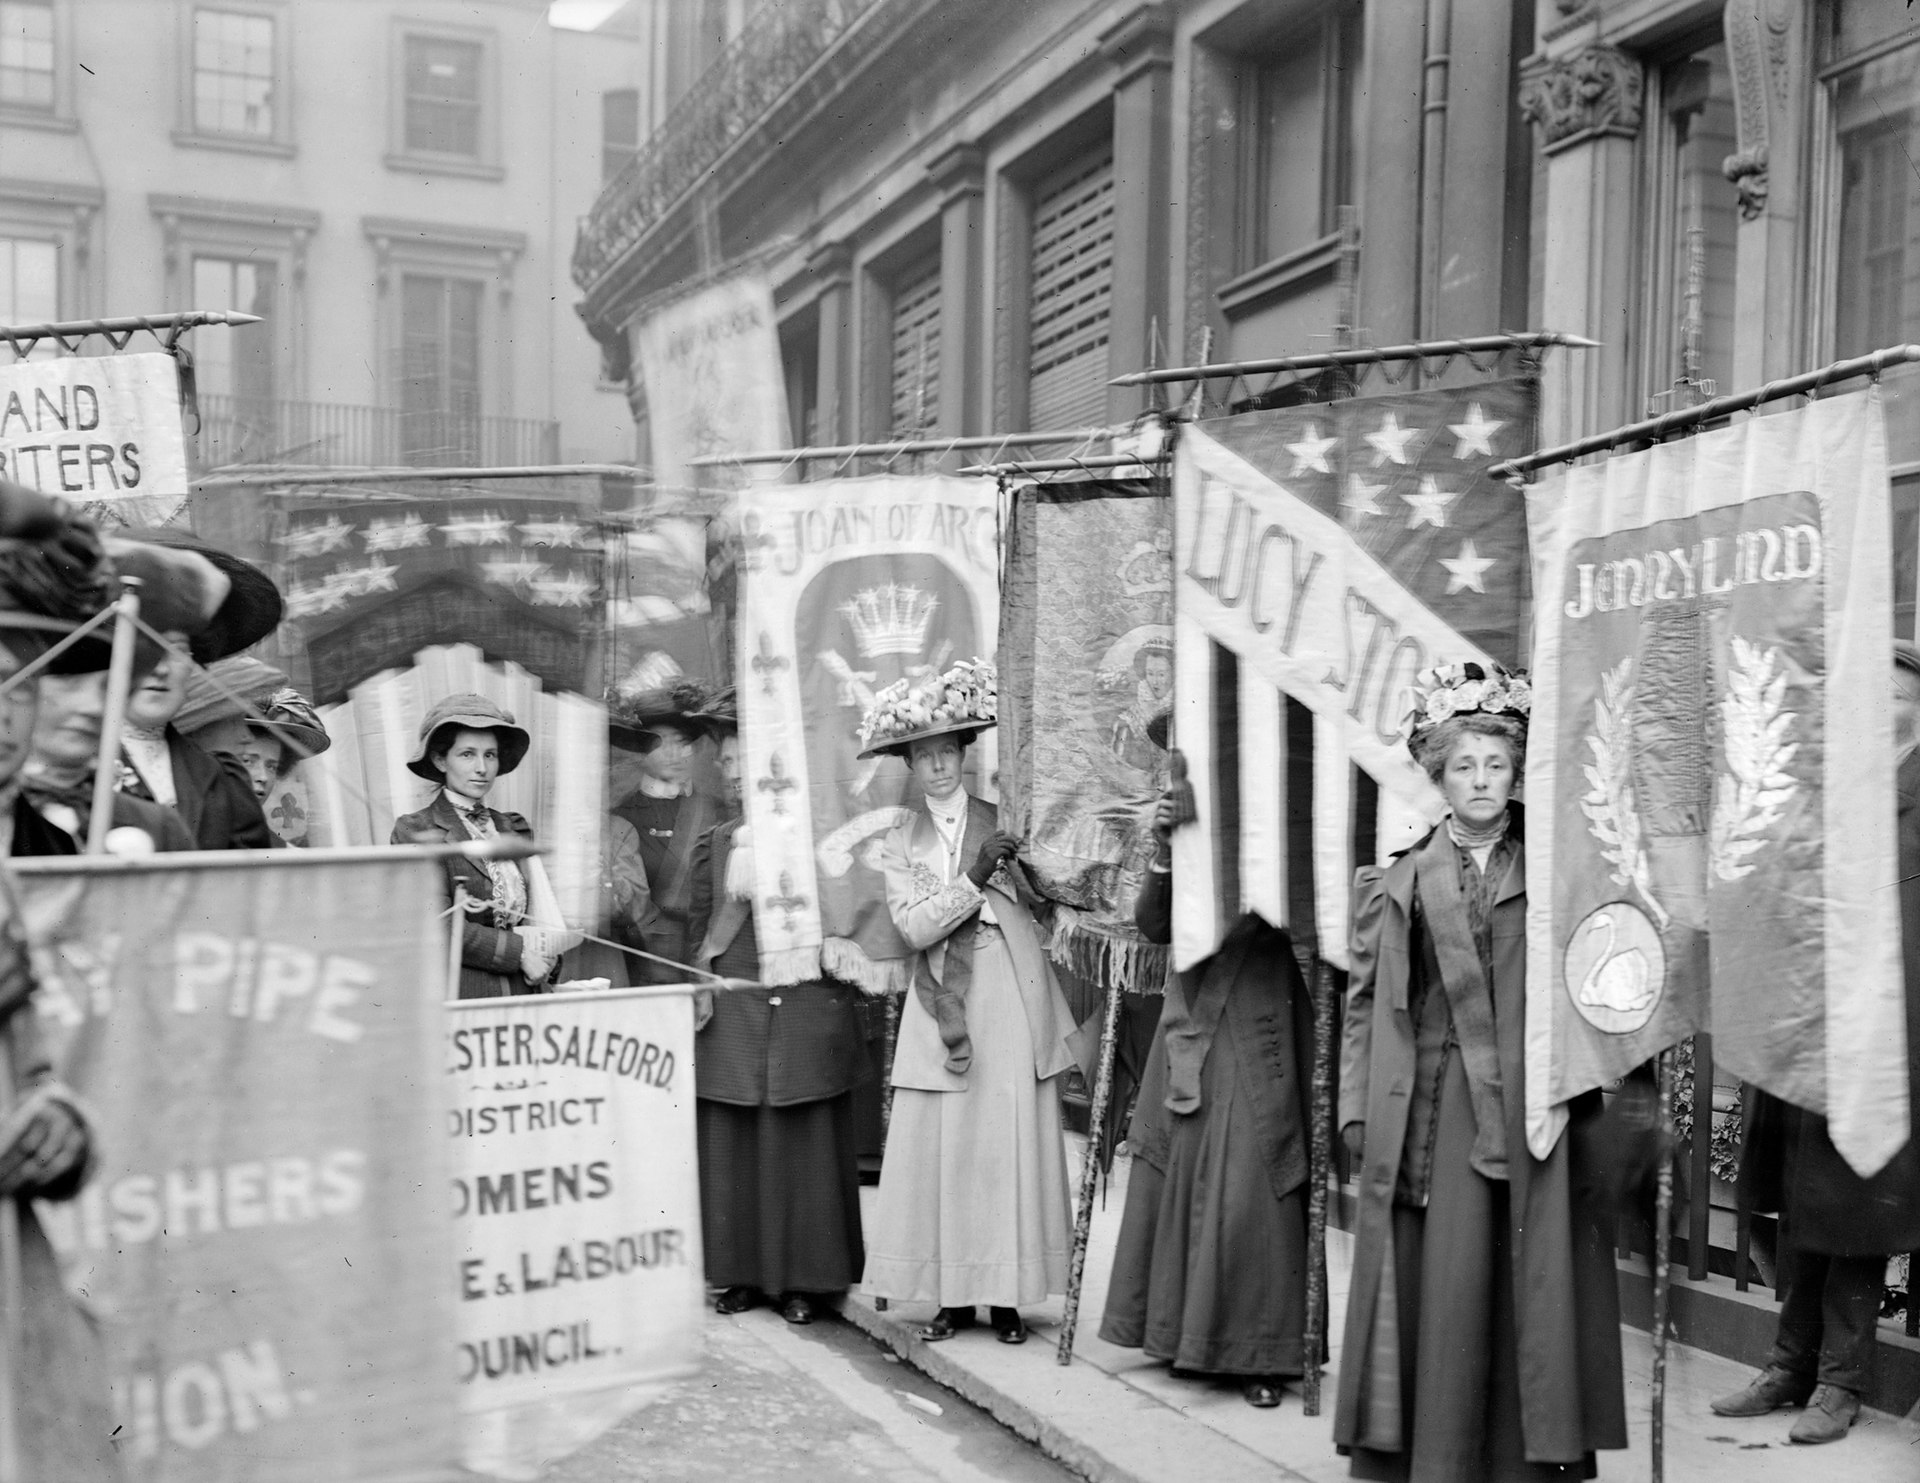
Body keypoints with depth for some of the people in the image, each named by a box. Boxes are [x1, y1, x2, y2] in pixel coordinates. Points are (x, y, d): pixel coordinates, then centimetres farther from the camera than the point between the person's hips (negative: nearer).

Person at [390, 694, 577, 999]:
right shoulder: (415, 830, -1)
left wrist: (542, 954, -8)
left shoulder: (516, 829, 14)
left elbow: (552, 927, 13)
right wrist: (519, 951, -9)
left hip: (522, 995, 5)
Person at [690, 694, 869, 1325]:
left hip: (806, 1011, -2)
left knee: (805, 1147, 2)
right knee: (730, 1146, 4)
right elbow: (701, 930, 13)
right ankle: (742, 1272, 16)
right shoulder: (714, 843, 11)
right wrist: (700, 988, 1)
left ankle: (805, 1279, 12)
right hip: (732, 1018, 3)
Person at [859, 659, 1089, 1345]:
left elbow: (1050, 898, 3)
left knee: (1011, 1145, -2)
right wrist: (972, 879, -13)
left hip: (1012, 1004, -1)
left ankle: (1006, 1296, 7)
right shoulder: (901, 842, 10)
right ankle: (953, 1295, 10)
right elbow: (913, 927, -5)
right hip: (942, 1006, 1)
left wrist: (1013, 868, -12)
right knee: (940, 1149, -1)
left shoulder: (1004, 820, 8)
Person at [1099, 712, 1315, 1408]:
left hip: (1255, 1037, -5)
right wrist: (1163, 852, -12)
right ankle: (1183, 1331, 25)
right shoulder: (1188, 829, 7)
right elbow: (1154, 927, 2)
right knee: (1173, 1176, 10)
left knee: (1248, 1188, -3)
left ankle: (1260, 1354, 9)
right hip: (1187, 1029, 5)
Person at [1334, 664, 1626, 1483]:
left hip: (1531, 1103, 0)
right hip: (1437, 1103, 0)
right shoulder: (1401, 880, 10)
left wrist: (1579, 1080, -7)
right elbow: (1366, 1001, 6)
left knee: (1531, 1280, 0)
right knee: (1445, 1282, 0)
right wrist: (1358, 1106, -1)